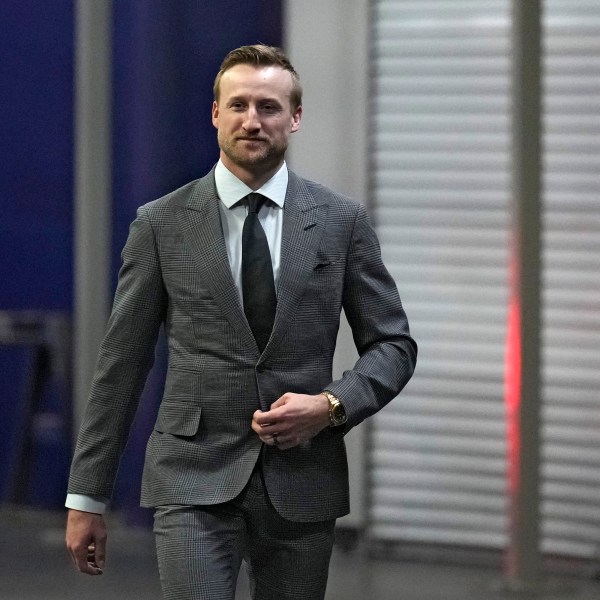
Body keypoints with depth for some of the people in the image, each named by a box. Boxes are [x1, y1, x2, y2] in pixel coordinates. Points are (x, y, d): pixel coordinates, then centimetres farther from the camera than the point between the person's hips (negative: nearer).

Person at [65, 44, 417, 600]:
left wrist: (332, 405, -11)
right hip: (195, 481, -2)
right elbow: (121, 362, 4)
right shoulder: (161, 224, 2)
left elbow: (393, 344, 9)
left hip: (302, 485, 2)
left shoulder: (341, 221, 4)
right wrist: (86, 497, 3)